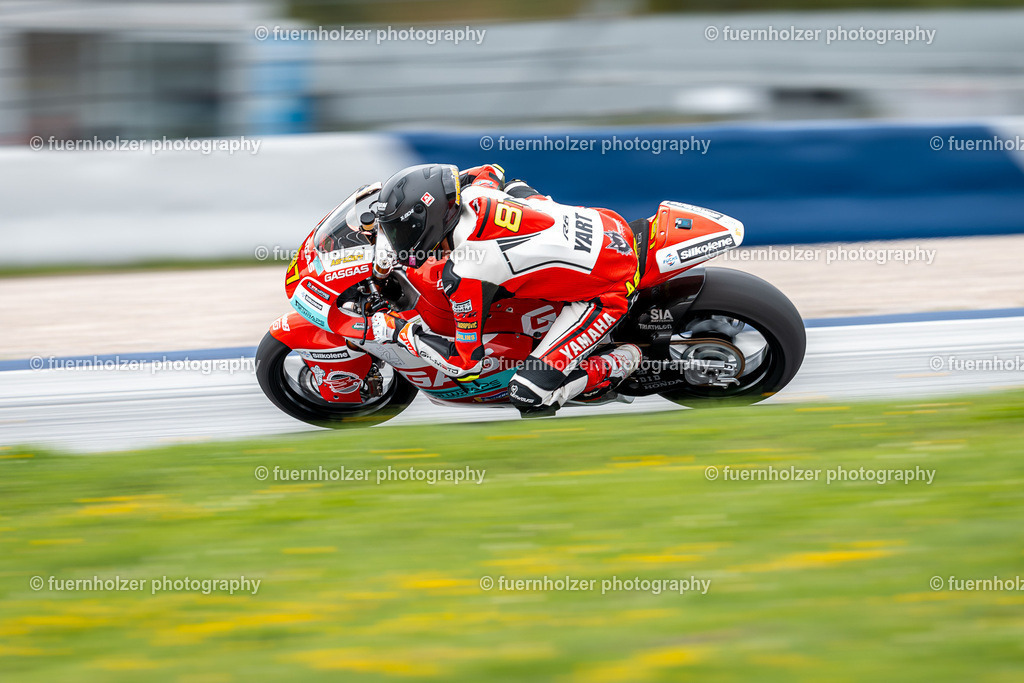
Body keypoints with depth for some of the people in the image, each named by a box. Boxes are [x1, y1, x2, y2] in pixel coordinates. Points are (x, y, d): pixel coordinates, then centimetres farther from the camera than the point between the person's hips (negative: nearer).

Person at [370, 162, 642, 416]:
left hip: (607, 293, -9)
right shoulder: (474, 192, -5)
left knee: (529, 394, -13)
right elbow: (493, 172, 25)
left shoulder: (464, 274, -26)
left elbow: (467, 364, -15)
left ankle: (623, 362, 4)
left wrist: (400, 332, -5)